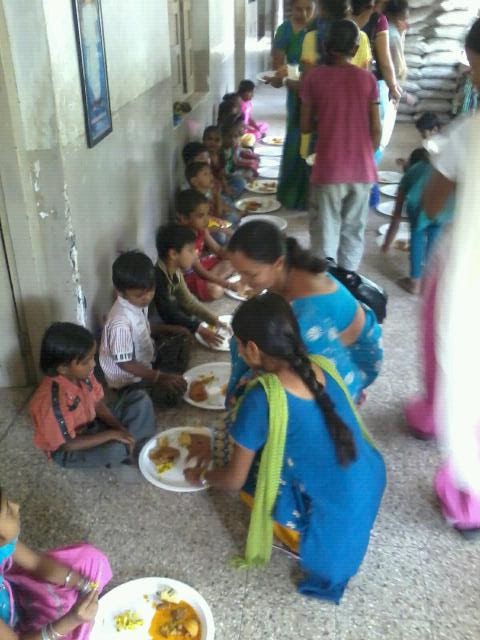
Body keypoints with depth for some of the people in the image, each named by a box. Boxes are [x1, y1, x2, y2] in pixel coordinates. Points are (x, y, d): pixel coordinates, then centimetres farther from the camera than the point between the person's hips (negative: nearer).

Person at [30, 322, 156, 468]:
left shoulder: (82, 373, -13)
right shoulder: (52, 400, -35)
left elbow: (98, 404, 0)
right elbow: (68, 445, -28)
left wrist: (120, 429, -14)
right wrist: (111, 435, -27)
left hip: (91, 427, 7)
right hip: (67, 451, -7)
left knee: (141, 399, 0)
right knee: (115, 448, -37)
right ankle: (127, 449, -1)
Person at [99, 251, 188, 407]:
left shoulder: (139, 303, -7)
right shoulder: (120, 322, -34)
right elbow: (125, 363, -31)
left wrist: (171, 329, 3)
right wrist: (160, 377, -34)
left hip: (147, 359, 9)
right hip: (129, 380, -9)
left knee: (182, 339, 11)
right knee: (172, 394, -27)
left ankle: (174, 379, 5)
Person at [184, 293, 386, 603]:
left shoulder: (262, 400, -24)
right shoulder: (322, 367, -5)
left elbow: (234, 481, -10)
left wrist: (201, 476, 12)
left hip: (337, 524, -6)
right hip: (372, 485, 7)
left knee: (247, 469, 8)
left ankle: (307, 544, 11)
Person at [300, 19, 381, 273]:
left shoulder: (314, 77, -2)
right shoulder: (368, 79, 2)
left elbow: (305, 126, 1)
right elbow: (376, 130, 2)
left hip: (328, 170, -2)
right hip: (362, 171, 2)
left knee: (325, 235, 5)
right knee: (354, 233, 14)